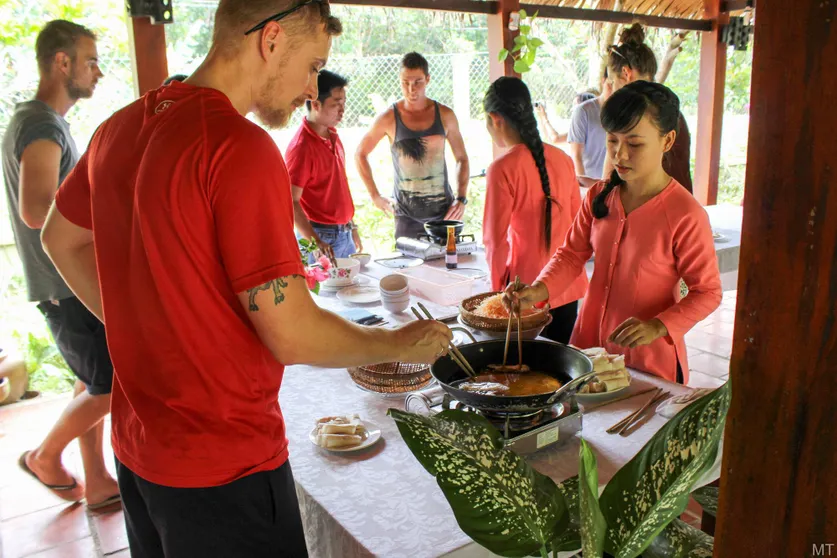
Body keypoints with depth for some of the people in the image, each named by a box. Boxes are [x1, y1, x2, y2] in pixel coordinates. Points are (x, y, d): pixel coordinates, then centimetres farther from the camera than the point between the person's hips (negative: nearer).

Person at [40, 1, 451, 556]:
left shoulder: (121, 127, 2)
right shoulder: (241, 147, -25)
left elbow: (61, 240, 17)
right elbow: (293, 335, -24)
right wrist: (401, 344, -8)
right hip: (223, 466, -8)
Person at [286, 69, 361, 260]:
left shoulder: (332, 135, 8)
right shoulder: (302, 146, -18)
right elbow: (291, 202, -20)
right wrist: (316, 243, -27)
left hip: (345, 234, 8)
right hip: (323, 237, -8)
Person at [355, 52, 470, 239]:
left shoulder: (445, 115, 3)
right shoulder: (389, 118, -3)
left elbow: (461, 158, 12)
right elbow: (360, 154, 8)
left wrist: (461, 199, 1)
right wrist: (375, 196, 4)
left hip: (444, 210, 2)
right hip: (407, 214, -1)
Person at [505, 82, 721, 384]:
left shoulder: (685, 215, -18)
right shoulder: (599, 197, -1)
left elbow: (707, 292, -12)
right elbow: (572, 253, 2)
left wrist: (658, 327, -26)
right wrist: (538, 290, -16)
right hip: (589, 343, 5)